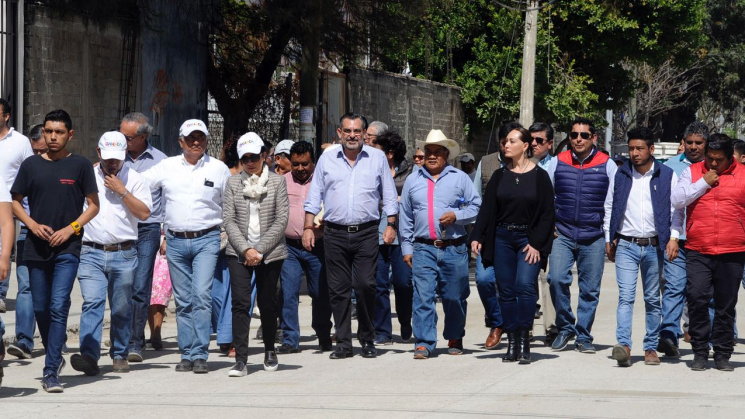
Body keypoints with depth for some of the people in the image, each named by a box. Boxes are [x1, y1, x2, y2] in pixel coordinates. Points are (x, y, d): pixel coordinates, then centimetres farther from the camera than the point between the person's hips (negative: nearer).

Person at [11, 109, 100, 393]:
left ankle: (51, 372, -13)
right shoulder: (31, 165, 6)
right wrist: (32, 224, -6)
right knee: (40, 308, 10)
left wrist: (71, 228, -9)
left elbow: (93, 205, 4)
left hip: (67, 247, -3)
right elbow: (15, 201, 12)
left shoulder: (80, 165, 0)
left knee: (59, 307, -12)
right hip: (36, 247, 3)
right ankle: (55, 357, 32)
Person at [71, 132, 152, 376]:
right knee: (91, 303, -13)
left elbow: (144, 213, -4)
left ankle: (120, 355, 19)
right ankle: (89, 356, -22)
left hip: (124, 254, 0)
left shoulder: (134, 179, 5)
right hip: (92, 253, 0)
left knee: (122, 308, 6)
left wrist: (121, 191, -10)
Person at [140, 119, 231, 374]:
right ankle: (187, 355, 11)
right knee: (183, 301, 6)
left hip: (207, 240, -2)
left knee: (202, 295, -14)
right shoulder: (167, 167, 8)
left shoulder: (219, 169, 5)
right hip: (176, 241, 2)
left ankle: (199, 355, -12)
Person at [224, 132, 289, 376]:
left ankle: (270, 351, 28)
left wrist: (259, 250, -10)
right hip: (239, 253, 1)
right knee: (240, 303, -10)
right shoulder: (233, 183, 6)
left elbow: (281, 220, -3)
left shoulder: (277, 182, 2)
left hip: (270, 253, 0)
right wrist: (246, 249, -11)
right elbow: (230, 221, 2)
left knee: (267, 304, 6)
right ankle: (240, 360, -12)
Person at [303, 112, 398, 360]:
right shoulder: (327, 159, 10)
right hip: (335, 234, 1)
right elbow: (314, 196, 12)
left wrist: (391, 225, 3)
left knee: (365, 285, -10)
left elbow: (389, 195, 11)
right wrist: (308, 227, 5)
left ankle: (367, 340, 5)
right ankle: (343, 343, 8)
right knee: (338, 290, 2)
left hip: (366, 233, -1)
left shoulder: (377, 158, 8)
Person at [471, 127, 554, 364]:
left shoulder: (539, 177, 0)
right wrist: (477, 237, -4)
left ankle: (524, 341, -13)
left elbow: (546, 213, -1)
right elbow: (487, 208, 7)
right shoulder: (500, 176, 9)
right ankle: (511, 343, 8)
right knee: (506, 290, 3)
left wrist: (536, 243, -9)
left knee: (525, 285, -18)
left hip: (528, 239, -4)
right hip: (502, 239, 4)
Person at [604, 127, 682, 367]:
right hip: (626, 246, 0)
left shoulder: (667, 176, 3)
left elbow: (676, 209, 4)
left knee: (653, 299, 8)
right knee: (626, 296, -13)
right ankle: (623, 346, -23)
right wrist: (609, 239, 8)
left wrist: (674, 237, -8)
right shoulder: (620, 175, 7)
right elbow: (610, 208, 13)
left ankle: (651, 347, 16)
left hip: (654, 246, 0)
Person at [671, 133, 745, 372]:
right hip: (698, 251, 0)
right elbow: (677, 200, -2)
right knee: (697, 298, -10)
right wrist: (704, 183, -6)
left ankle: (722, 354, 14)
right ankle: (700, 352, 2)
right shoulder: (692, 172, 9)